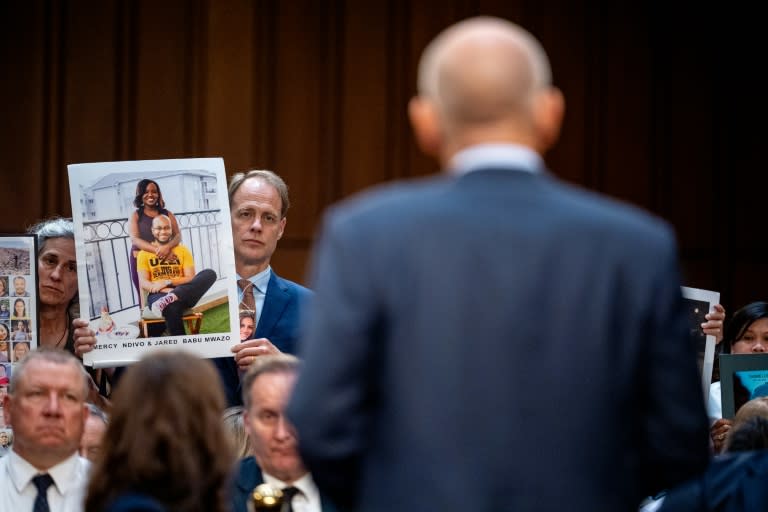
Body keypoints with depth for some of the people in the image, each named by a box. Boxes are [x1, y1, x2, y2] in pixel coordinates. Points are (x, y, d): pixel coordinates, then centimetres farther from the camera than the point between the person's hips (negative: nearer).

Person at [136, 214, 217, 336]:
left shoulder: (183, 251, 15)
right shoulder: (144, 254, 11)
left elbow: (191, 279, 4)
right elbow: (143, 283, -1)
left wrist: (167, 282, -12)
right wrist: (167, 290, -18)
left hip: (184, 294, 3)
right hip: (158, 295, -3)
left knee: (209, 274, -26)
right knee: (172, 307, -42)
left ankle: (169, 299, -41)